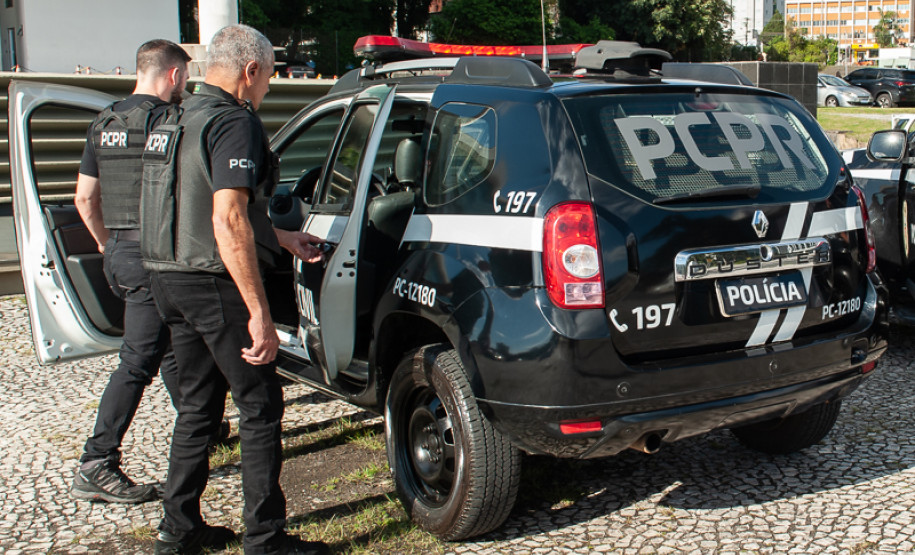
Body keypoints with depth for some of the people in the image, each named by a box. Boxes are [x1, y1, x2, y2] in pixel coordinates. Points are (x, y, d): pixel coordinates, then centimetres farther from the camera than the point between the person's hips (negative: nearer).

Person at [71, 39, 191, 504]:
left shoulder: (103, 125, 13)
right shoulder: (164, 119, -13)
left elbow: (84, 196, 17)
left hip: (119, 255, 9)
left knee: (172, 349, 21)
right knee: (137, 363, -5)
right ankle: (96, 467, -2)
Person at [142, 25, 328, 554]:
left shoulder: (179, 119, 16)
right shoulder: (234, 121, -14)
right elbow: (228, 221, -25)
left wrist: (283, 239, 30)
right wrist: (260, 313, -26)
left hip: (169, 277, 9)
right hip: (215, 282, -9)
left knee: (198, 405, 18)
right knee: (260, 405, 1)